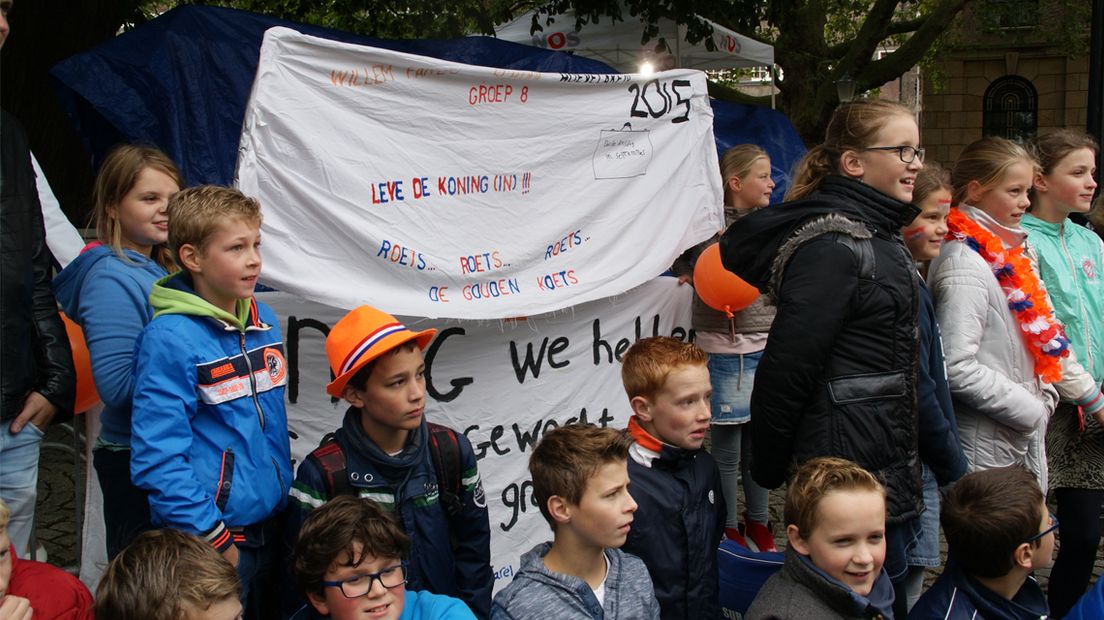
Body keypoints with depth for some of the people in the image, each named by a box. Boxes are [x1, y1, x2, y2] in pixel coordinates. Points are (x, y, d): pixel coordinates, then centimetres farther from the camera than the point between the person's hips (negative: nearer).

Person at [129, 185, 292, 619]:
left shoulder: (265, 322, 6)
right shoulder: (171, 338, -17)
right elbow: (157, 456, -20)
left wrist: (283, 501, 14)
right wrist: (213, 538, -18)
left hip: (269, 528, 7)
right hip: (208, 540, -7)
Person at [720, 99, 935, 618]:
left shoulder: (878, 236, 12)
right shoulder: (834, 248, -20)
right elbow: (786, 362, -22)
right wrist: (769, 468, -12)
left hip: (891, 463, 10)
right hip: (852, 467, -10)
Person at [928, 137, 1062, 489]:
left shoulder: (1008, 255, 12)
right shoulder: (964, 265, -16)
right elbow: (957, 368, -24)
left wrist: (1043, 400, 7)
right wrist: (1029, 409, -15)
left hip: (1025, 438, 9)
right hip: (986, 448, -9)